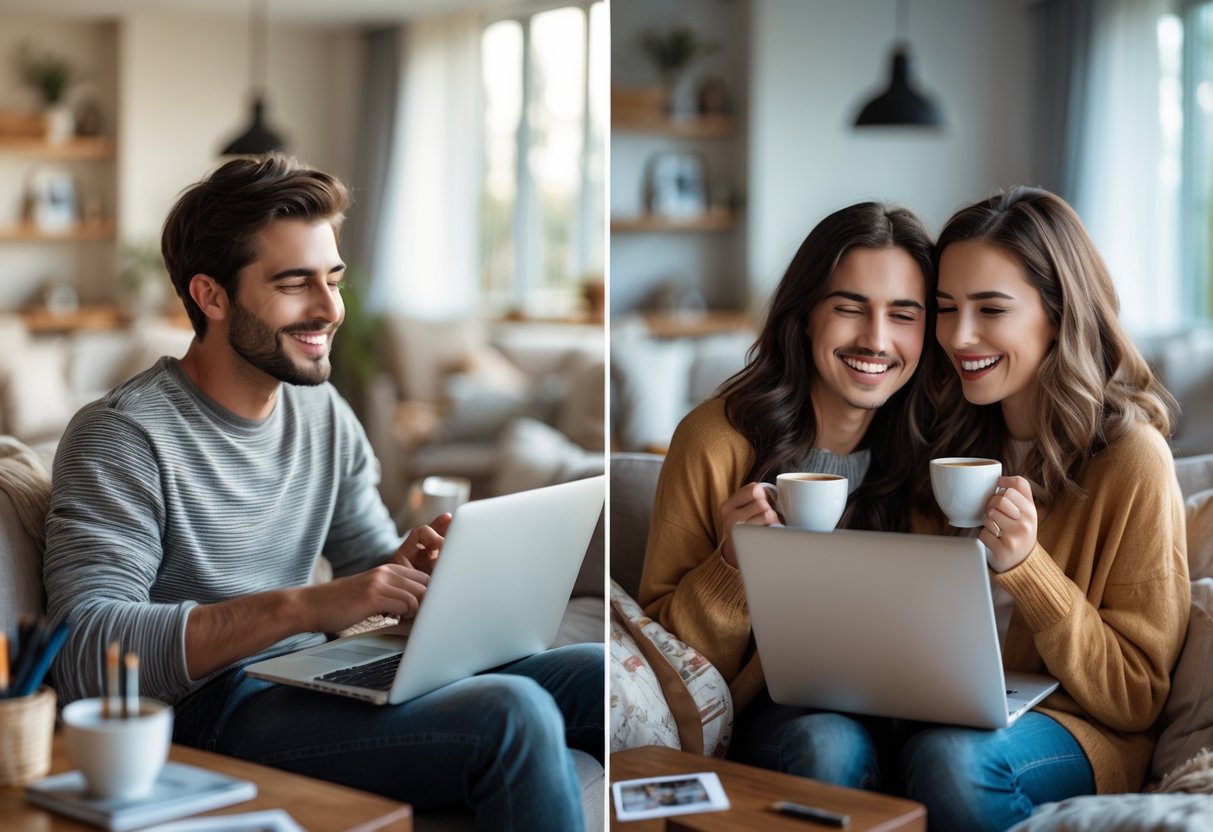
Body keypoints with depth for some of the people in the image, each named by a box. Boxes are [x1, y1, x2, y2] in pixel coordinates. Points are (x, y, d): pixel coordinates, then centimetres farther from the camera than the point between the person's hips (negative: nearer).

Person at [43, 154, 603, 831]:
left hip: (327, 680, 7)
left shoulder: (325, 411, 12)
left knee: (598, 670, -9)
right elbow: (83, 653, -23)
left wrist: (409, 568, -11)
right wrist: (302, 606, -32)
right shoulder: (122, 436, -12)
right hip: (215, 711, -7)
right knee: (515, 716, -28)